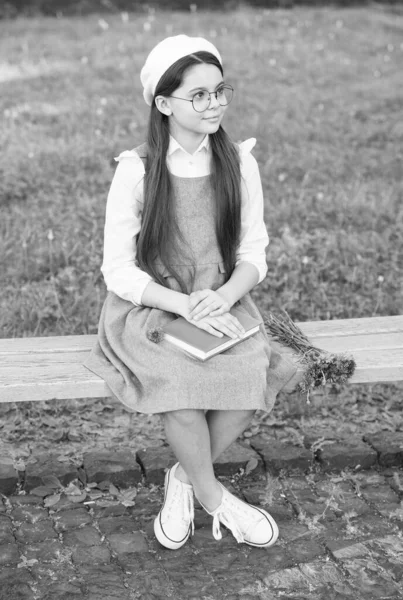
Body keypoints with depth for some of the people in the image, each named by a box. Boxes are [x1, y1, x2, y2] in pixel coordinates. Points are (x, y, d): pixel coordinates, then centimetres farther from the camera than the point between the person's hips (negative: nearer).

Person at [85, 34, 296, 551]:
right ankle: (213, 498, -3)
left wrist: (225, 295, -18)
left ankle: (184, 478, 0)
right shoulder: (136, 170, -8)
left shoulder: (239, 163, 1)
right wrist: (184, 304, -23)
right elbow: (118, 270, -9)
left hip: (222, 305, 3)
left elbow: (254, 254, 4)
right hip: (149, 309, -3)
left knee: (252, 374, -27)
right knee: (179, 383, -32)